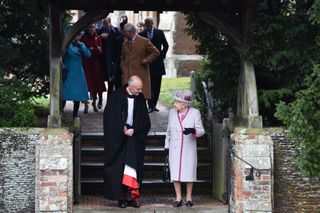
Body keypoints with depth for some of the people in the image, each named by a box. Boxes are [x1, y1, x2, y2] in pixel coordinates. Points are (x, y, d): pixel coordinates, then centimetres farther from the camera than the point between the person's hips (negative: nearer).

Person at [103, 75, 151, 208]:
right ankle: (120, 196, 2)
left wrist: (134, 130, -7)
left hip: (134, 136, 2)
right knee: (119, 167, -2)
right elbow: (110, 117, -7)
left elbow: (145, 121, 7)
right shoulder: (117, 96, -8)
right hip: (117, 137, -2)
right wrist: (123, 130, -10)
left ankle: (132, 195, -8)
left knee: (133, 165, -8)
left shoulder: (140, 98, 3)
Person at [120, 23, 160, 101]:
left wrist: (147, 60, -9)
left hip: (140, 75, -4)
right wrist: (123, 71, 10)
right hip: (127, 76, 4)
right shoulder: (124, 44, 18)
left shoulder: (144, 41, 0)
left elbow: (156, 52, 2)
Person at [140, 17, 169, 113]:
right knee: (149, 85, -5)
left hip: (158, 62, 2)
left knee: (157, 85, 4)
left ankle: (153, 105, 11)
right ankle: (150, 106, -4)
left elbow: (166, 45, 10)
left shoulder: (159, 32, 5)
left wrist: (162, 56, 2)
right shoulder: (142, 34, 2)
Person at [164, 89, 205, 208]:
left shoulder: (195, 113, -5)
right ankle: (178, 197, 10)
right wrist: (167, 145, 12)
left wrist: (192, 130, -26)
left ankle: (189, 197, 15)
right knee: (175, 172, 1)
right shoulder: (172, 112, 4)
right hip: (174, 149, 2)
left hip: (189, 149, -2)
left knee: (189, 172, 2)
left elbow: (201, 131, -5)